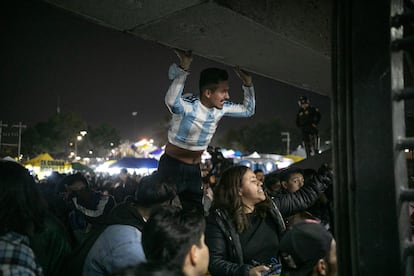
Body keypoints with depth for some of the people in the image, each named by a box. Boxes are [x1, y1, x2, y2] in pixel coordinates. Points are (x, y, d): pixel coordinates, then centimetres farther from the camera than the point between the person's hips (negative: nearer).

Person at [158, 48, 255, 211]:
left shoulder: (221, 108, -4)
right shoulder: (187, 106, -25)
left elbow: (248, 110, 10)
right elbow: (171, 100, -50)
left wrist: (247, 83, -4)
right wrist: (184, 67, -53)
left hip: (194, 168, 7)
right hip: (172, 166, -6)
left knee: (196, 212, 13)